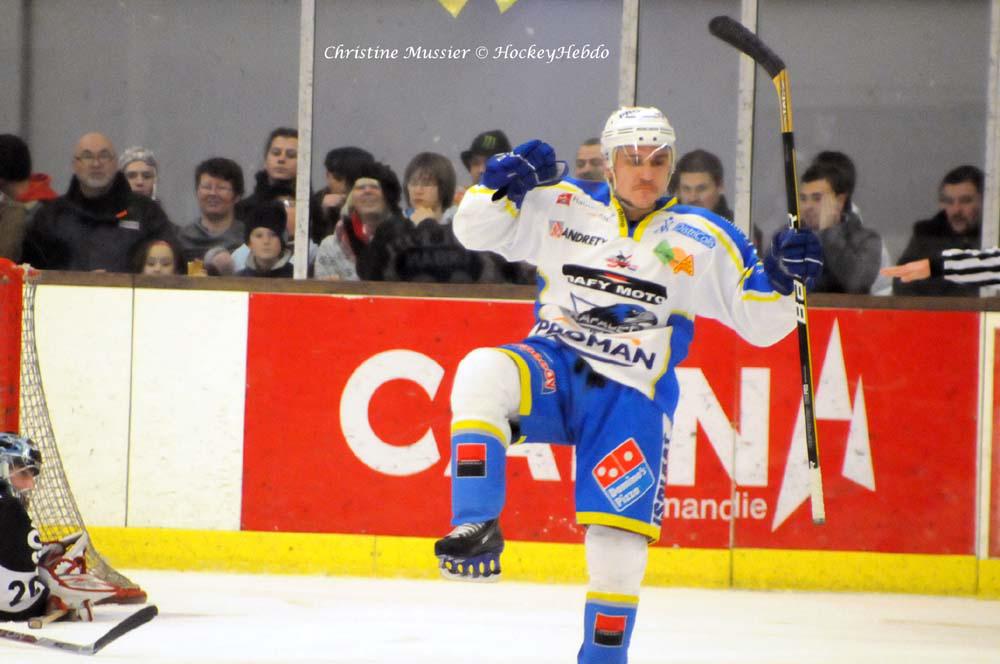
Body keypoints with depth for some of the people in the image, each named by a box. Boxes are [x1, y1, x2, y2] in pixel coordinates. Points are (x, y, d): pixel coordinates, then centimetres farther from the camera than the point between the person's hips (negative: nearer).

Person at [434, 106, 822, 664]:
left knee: (621, 537, -8)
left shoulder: (702, 240, 3)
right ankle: (477, 528, -31)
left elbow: (758, 324, 5)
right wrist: (506, 184, -12)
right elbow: (475, 230, 6)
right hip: (552, 370, 0)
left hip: (632, 397, 0)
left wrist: (782, 279, -15)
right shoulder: (562, 208, 4)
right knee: (483, 374, -32)